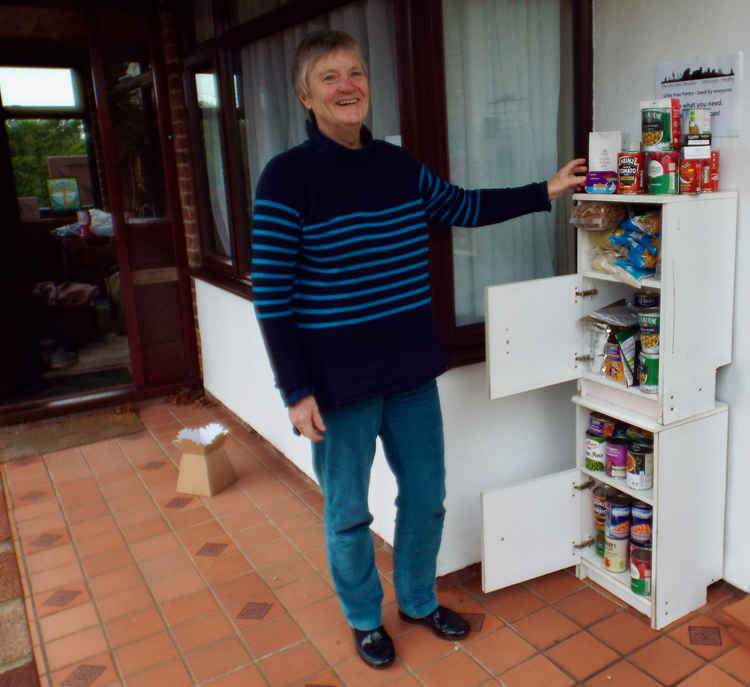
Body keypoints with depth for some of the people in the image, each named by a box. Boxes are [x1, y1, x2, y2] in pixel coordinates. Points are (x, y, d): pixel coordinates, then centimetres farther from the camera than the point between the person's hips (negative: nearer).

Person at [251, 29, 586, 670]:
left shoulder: (399, 165, 4)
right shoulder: (287, 177, -13)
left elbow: (464, 207, 19)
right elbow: (271, 294, -13)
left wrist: (546, 191, 14)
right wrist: (297, 391, -14)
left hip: (412, 371, 6)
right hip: (338, 381, -5)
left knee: (426, 497, 18)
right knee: (348, 513, 12)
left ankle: (418, 599, 44)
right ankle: (365, 618, 39)